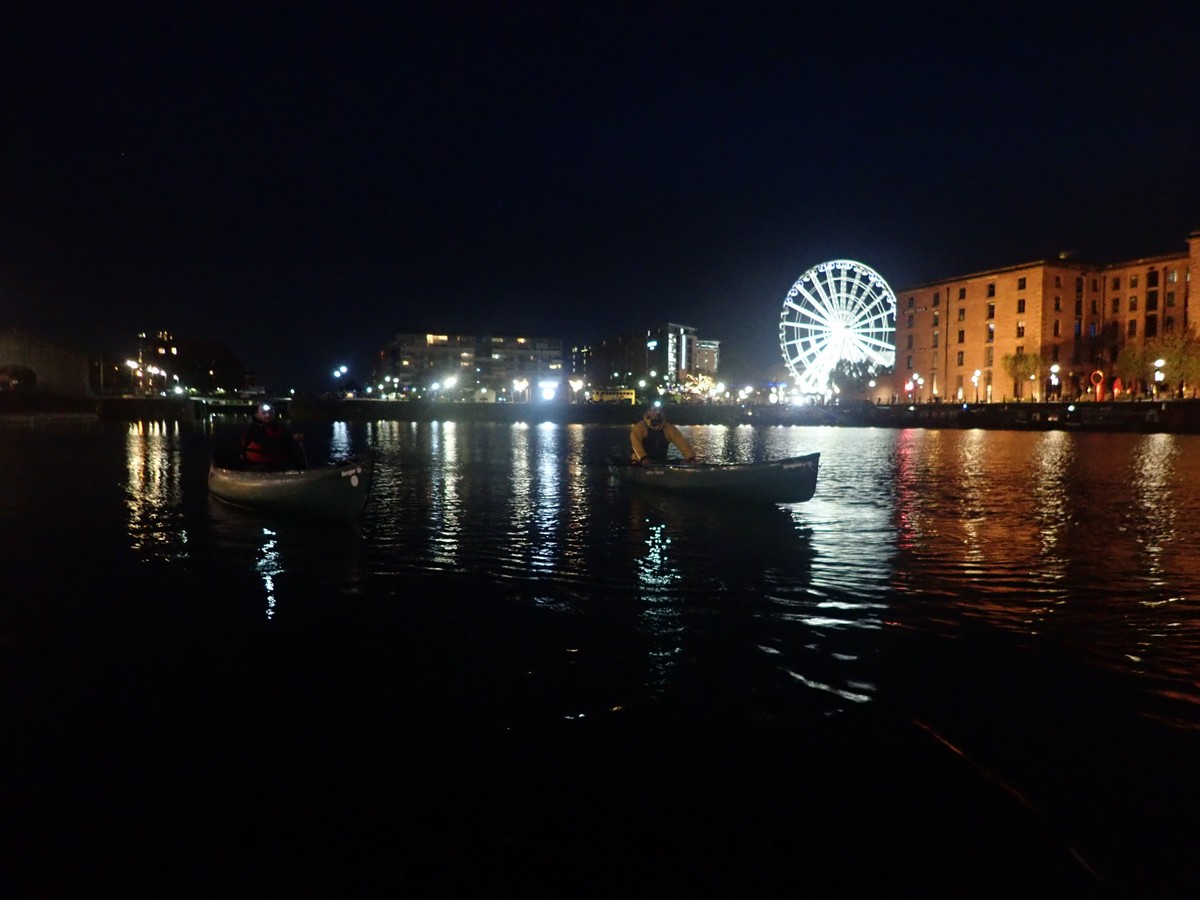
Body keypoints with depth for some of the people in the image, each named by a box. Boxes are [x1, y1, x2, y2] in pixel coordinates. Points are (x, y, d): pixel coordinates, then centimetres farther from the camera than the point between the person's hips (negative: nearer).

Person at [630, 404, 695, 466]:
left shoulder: (669, 428, 0)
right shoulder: (640, 427, -8)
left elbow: (681, 442, -9)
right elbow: (636, 443, -23)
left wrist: (690, 457, -25)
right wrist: (643, 458, -41)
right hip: (642, 464, -3)